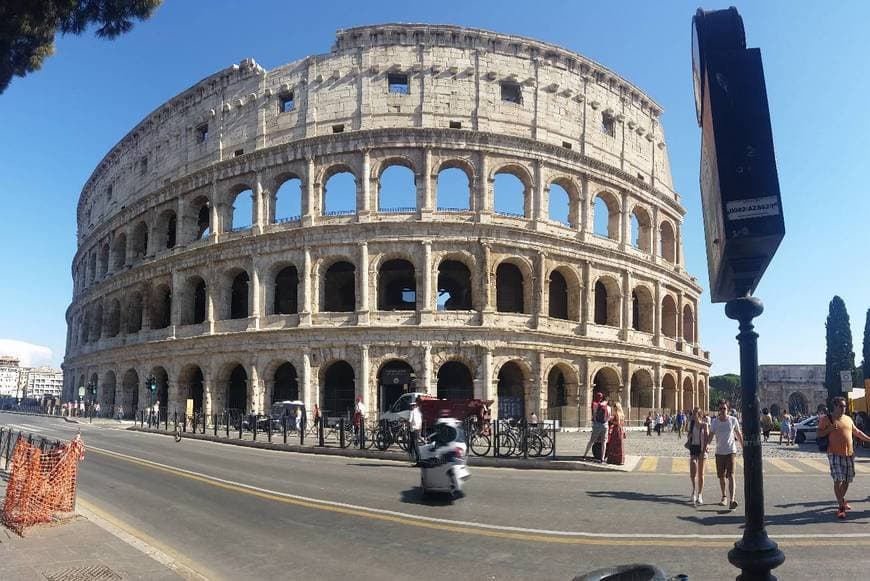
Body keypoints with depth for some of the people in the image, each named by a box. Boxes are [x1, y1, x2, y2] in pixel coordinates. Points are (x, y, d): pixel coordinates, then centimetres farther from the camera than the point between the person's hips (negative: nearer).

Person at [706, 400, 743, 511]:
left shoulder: (733, 420, -3)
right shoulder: (714, 422, -1)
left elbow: (739, 435, 9)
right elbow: (711, 435, 1)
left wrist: (743, 447, 13)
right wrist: (706, 445, -14)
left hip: (731, 452, -2)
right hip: (719, 452, 2)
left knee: (731, 475, -13)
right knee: (721, 476, 10)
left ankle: (732, 499, -18)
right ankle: (724, 496, 27)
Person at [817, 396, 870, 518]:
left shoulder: (848, 419, 14)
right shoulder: (826, 419, -3)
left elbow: (857, 432, 26)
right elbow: (818, 433, -4)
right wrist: (829, 429, -20)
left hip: (849, 454, 6)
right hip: (835, 454, -6)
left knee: (847, 480, 13)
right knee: (838, 480, -12)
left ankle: (842, 500, 35)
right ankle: (841, 507, -9)